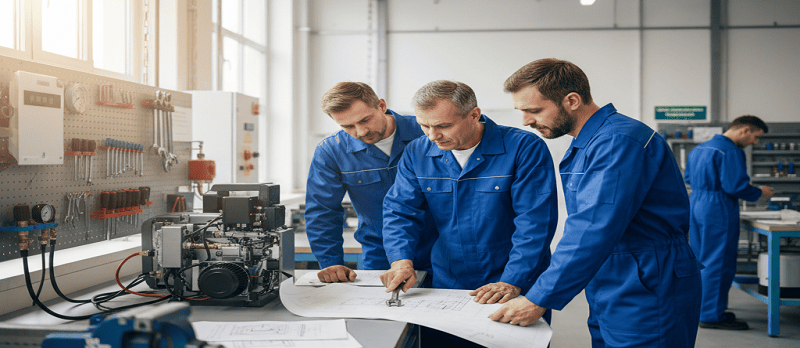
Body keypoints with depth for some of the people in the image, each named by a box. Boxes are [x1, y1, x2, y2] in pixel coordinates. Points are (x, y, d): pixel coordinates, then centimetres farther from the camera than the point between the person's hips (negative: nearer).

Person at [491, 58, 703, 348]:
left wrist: (539, 300, -25)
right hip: (607, 301, 9)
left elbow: (594, 231, -27)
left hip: (646, 298, -9)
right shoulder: (585, 144, 13)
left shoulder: (619, 141, -20)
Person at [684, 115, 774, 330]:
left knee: (700, 261, 16)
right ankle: (712, 315, 1)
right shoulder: (730, 151, -15)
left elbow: (688, 178, 21)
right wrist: (760, 193, -4)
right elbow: (735, 186, -19)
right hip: (718, 212, -10)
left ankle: (699, 309, 24)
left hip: (696, 206, 10)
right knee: (718, 263, -3)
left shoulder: (699, 149, 15)